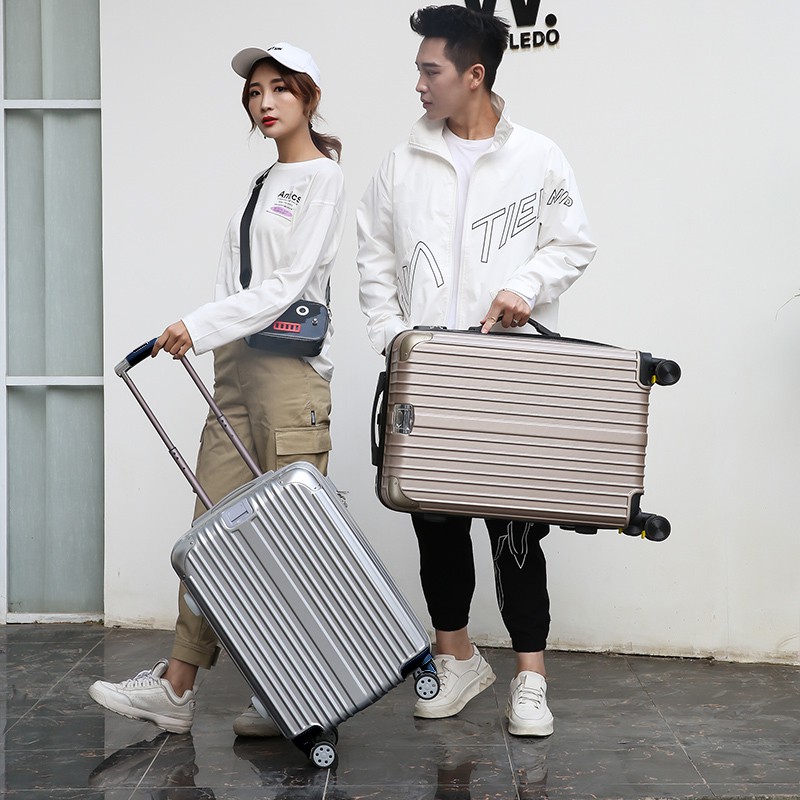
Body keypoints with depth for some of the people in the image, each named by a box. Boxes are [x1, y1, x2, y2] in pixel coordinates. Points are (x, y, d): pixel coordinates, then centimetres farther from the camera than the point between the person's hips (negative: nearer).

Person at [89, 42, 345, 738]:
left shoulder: (322, 177, -3)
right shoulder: (263, 182, 23)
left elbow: (287, 285, -13)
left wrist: (202, 326, -18)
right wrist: (205, 334, 5)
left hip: (291, 365, -8)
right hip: (237, 365, 8)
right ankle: (177, 688, 4)